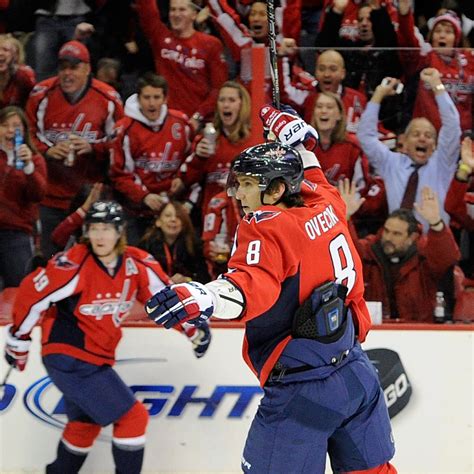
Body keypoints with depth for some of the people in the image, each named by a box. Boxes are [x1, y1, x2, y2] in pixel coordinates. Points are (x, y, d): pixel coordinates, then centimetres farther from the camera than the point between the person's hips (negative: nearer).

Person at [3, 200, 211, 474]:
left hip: (96, 358, 8)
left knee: (86, 423, 25)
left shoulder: (137, 264, -5)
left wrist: (194, 328, 7)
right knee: (132, 418, -8)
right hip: (67, 357, -8)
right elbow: (31, 296, -14)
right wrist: (18, 340, -4)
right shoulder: (74, 266, -22)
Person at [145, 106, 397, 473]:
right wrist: (298, 141, 44)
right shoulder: (326, 208, 8)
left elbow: (253, 286, -34)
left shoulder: (266, 230, -13)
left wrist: (205, 297, -52)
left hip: (302, 391, -8)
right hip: (358, 374, 8)